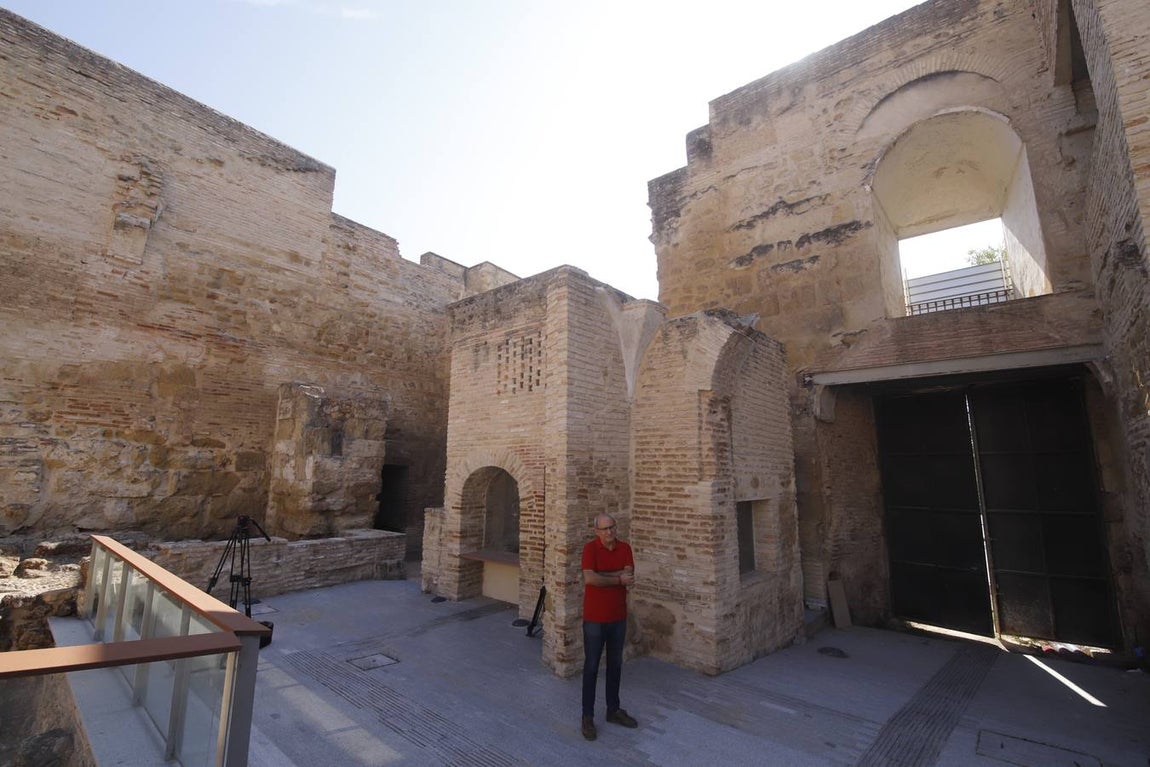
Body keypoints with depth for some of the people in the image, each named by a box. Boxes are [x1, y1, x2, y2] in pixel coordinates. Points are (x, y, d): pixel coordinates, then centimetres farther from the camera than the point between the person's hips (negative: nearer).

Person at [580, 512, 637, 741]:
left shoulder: (625, 548, -2)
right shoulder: (590, 548, -14)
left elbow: (629, 575, -14)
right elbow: (589, 578, -26)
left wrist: (601, 575, -20)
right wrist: (618, 579, -19)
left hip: (618, 617, 5)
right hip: (595, 618, -4)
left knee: (615, 665, 17)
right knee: (591, 666, 7)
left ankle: (613, 710, 34)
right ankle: (587, 716, 20)